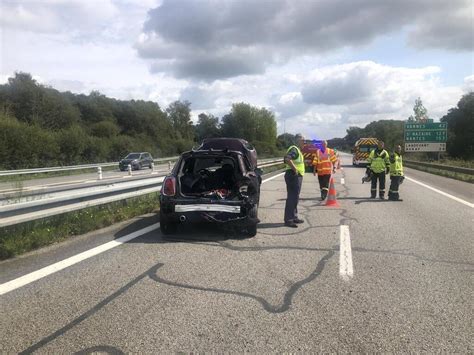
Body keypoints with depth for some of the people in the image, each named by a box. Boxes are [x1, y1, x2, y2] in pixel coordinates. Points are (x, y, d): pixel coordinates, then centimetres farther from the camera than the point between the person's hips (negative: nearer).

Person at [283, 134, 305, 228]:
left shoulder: (298, 150, 20)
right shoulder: (294, 149, -15)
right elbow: (287, 159, -32)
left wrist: (305, 161, 20)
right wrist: (295, 169, -27)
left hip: (297, 176, 11)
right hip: (293, 175, -11)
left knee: (295, 197, 16)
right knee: (292, 197, -10)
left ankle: (294, 217, 26)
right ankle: (288, 220, -8)